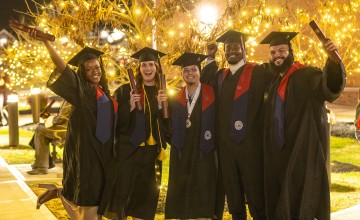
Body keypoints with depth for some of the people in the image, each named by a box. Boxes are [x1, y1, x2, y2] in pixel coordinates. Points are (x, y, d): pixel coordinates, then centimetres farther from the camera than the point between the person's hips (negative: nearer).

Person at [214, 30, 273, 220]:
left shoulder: (259, 72, -4)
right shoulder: (219, 76, 13)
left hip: (251, 145, -5)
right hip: (226, 147, 5)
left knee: (256, 198, 2)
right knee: (234, 200, 13)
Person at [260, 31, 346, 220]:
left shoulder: (307, 76, -10)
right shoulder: (274, 82, 14)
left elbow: (331, 85, -29)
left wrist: (334, 59, -46)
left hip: (304, 150, -7)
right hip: (279, 151, 7)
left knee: (300, 203, -4)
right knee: (279, 204, 14)